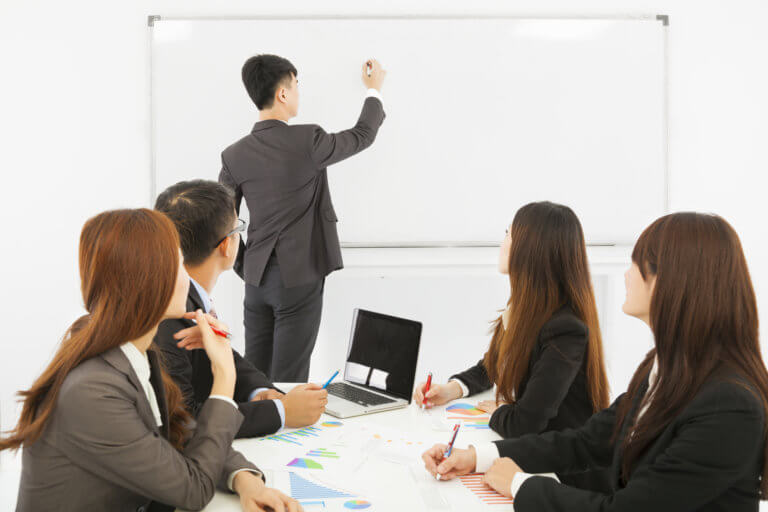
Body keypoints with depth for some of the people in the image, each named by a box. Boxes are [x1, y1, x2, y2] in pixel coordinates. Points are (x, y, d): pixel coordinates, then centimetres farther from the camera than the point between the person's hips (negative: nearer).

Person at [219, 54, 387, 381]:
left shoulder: (234, 156, 0)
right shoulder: (307, 141, -13)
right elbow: (363, 135, 5)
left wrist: (245, 269, 15)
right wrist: (374, 90, 22)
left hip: (257, 280, 5)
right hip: (299, 280, -5)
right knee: (288, 379, 1)